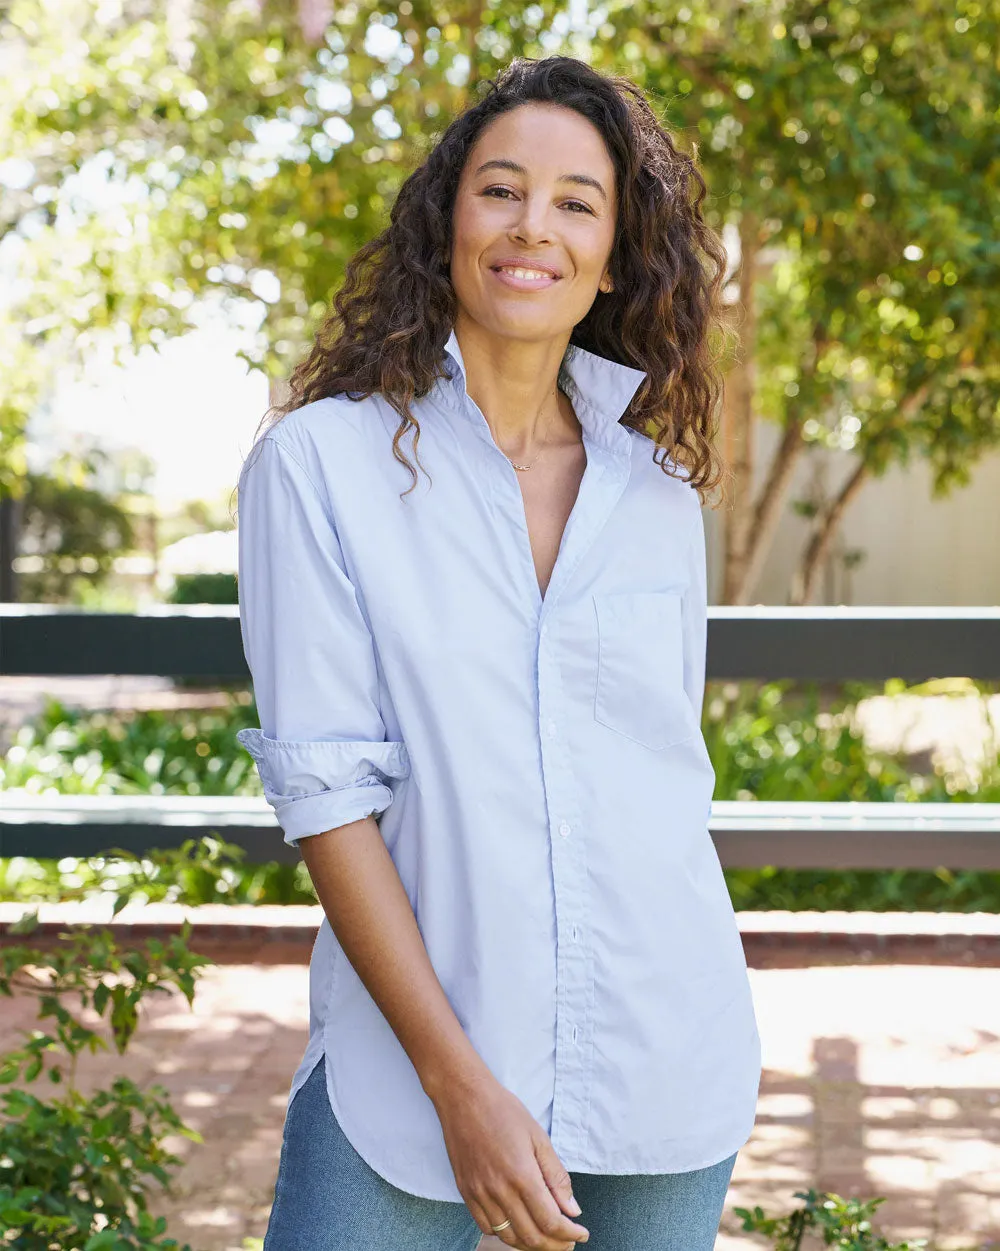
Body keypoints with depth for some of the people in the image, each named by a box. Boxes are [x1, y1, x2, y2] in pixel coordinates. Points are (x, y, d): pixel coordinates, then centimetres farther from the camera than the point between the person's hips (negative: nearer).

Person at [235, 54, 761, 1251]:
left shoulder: (657, 484, 6)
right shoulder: (318, 461, -6)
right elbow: (324, 788, -11)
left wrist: (690, 1042, 15)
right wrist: (460, 1083, -16)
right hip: (410, 1062, -3)